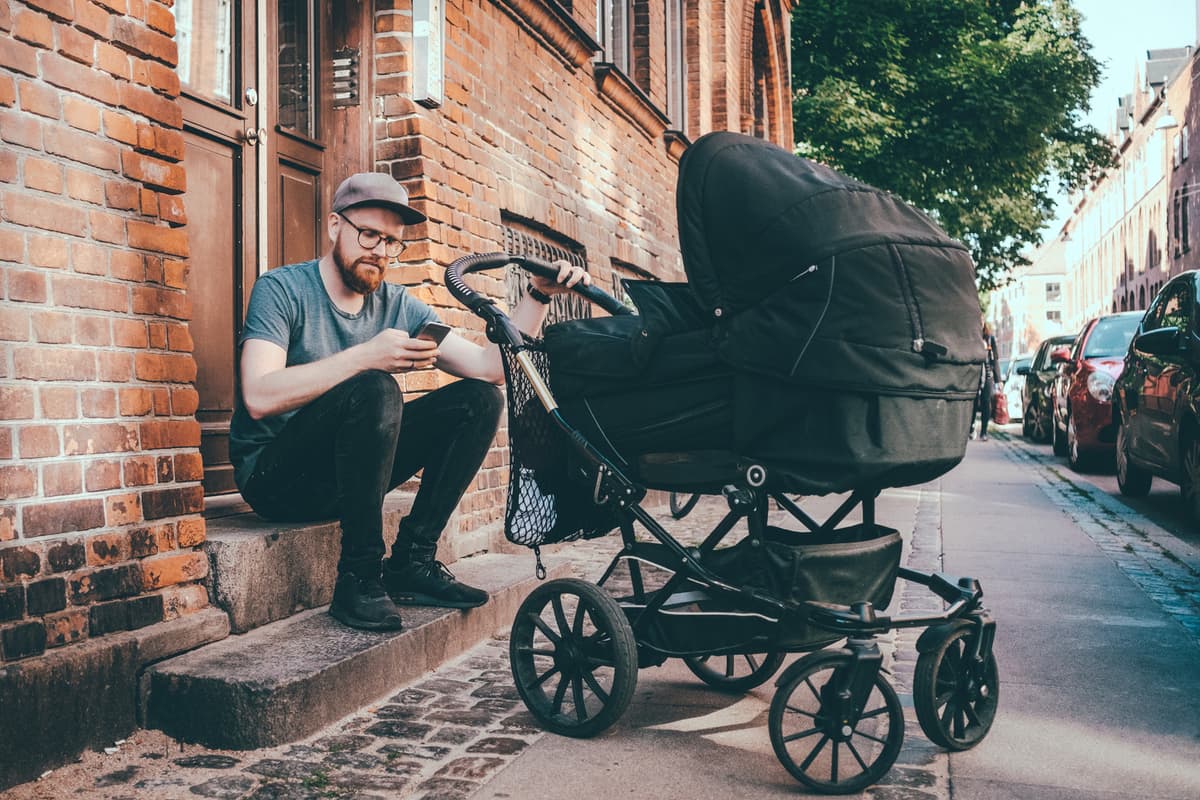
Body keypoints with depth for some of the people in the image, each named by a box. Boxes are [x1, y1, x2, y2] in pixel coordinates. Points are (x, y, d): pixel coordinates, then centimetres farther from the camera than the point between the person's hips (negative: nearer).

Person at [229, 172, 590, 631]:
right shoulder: (283, 290, -10)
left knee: (479, 401, -7)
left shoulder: (397, 306, 5)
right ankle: (358, 577, -22)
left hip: (346, 474, 6)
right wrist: (365, 356, -33)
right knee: (374, 391, -33)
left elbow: (490, 367, -4)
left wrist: (538, 295, -14)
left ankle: (411, 562, -7)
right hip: (274, 474, -6)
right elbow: (259, 397, -26)